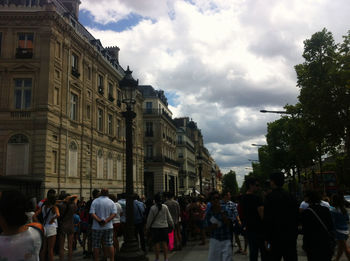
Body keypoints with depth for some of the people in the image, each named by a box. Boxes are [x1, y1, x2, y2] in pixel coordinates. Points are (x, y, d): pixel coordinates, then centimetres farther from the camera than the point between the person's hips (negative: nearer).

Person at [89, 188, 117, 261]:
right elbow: (114, 213, -8)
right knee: (110, 244, 8)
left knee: (96, 246, 7)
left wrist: (99, 221, -15)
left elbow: (92, 213, -13)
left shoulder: (95, 201, -2)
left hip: (97, 227, -2)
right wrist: (106, 221, -14)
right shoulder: (111, 202, 2)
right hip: (108, 226, 2)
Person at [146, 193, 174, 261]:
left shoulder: (152, 208, -10)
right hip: (164, 227, 2)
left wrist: (147, 227, 11)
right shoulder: (165, 207, -3)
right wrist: (172, 224, 19)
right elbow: (169, 217, 5)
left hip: (155, 227, -2)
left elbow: (149, 219, -2)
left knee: (156, 243, 5)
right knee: (164, 243, 6)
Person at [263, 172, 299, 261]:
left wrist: (267, 239, -10)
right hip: (291, 237, 5)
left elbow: (268, 220, -15)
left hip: (276, 237, -5)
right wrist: (294, 233, 19)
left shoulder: (270, 197, -12)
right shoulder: (291, 197, 5)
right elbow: (296, 216, 11)